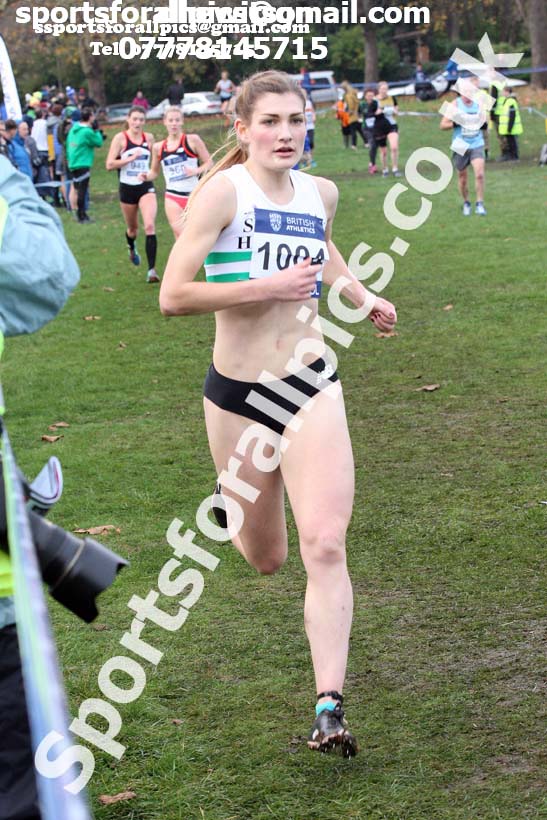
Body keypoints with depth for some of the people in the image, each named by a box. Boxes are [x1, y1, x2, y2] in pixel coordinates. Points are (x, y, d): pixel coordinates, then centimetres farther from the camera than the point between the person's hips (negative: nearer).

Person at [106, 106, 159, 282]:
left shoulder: (149, 137, 3)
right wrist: (131, 158, -19)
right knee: (132, 228, 16)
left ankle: (152, 270, -20)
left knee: (150, 226, -18)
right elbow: (109, 164, -14)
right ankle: (131, 247, 54)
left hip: (146, 187, 1)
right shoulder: (120, 138, -7)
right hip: (127, 188, -1)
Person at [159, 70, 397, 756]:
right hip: (235, 396, -2)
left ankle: (329, 708, -9)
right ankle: (231, 504, 51)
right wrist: (266, 287, -22)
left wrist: (363, 298, 16)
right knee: (266, 559, 14)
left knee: (325, 547, -13)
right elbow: (172, 295, -19)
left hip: (312, 388, 2)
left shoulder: (320, 193, 4)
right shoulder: (223, 191, -12)